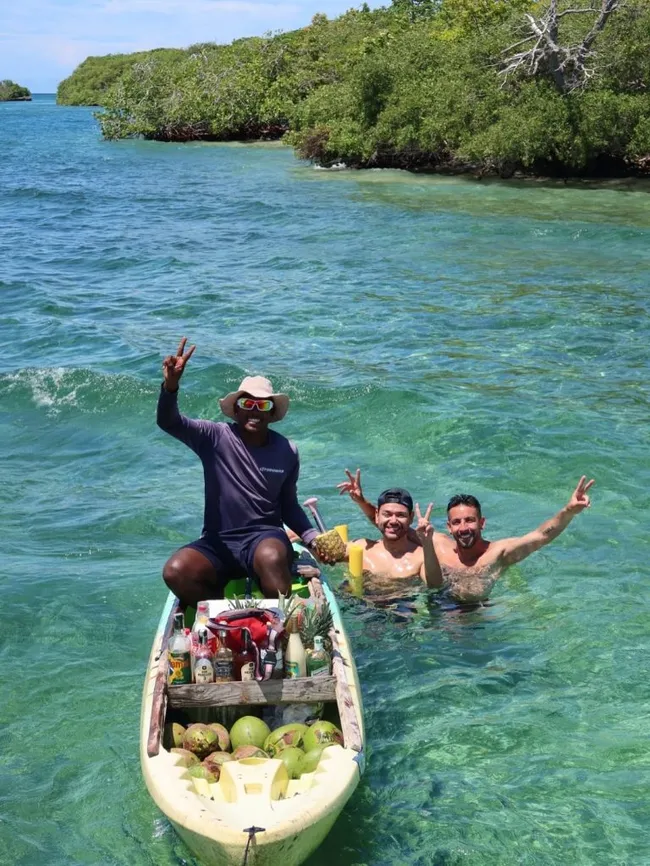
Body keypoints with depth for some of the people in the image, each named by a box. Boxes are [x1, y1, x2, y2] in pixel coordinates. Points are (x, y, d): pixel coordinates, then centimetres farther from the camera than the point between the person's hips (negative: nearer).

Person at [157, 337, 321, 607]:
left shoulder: (287, 452, 7)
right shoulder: (215, 438, -1)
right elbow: (168, 422, -15)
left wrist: (312, 538, 1)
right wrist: (170, 385, -34)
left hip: (265, 536, 0)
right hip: (218, 543, 1)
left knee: (272, 558, -38)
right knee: (175, 571, -29)